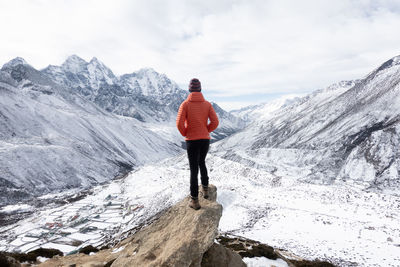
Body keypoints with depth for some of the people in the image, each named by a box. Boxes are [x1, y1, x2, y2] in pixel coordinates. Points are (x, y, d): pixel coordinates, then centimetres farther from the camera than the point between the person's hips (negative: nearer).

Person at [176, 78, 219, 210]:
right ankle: (205, 189, 36)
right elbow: (215, 122, -8)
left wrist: (185, 134, 3)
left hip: (192, 141, -3)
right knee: (202, 163, 27)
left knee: (193, 169, 4)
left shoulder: (185, 104, -8)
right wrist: (206, 131, 9)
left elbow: (179, 123, -17)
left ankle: (195, 201, 7)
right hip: (205, 140, 3)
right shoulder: (207, 104, 0)